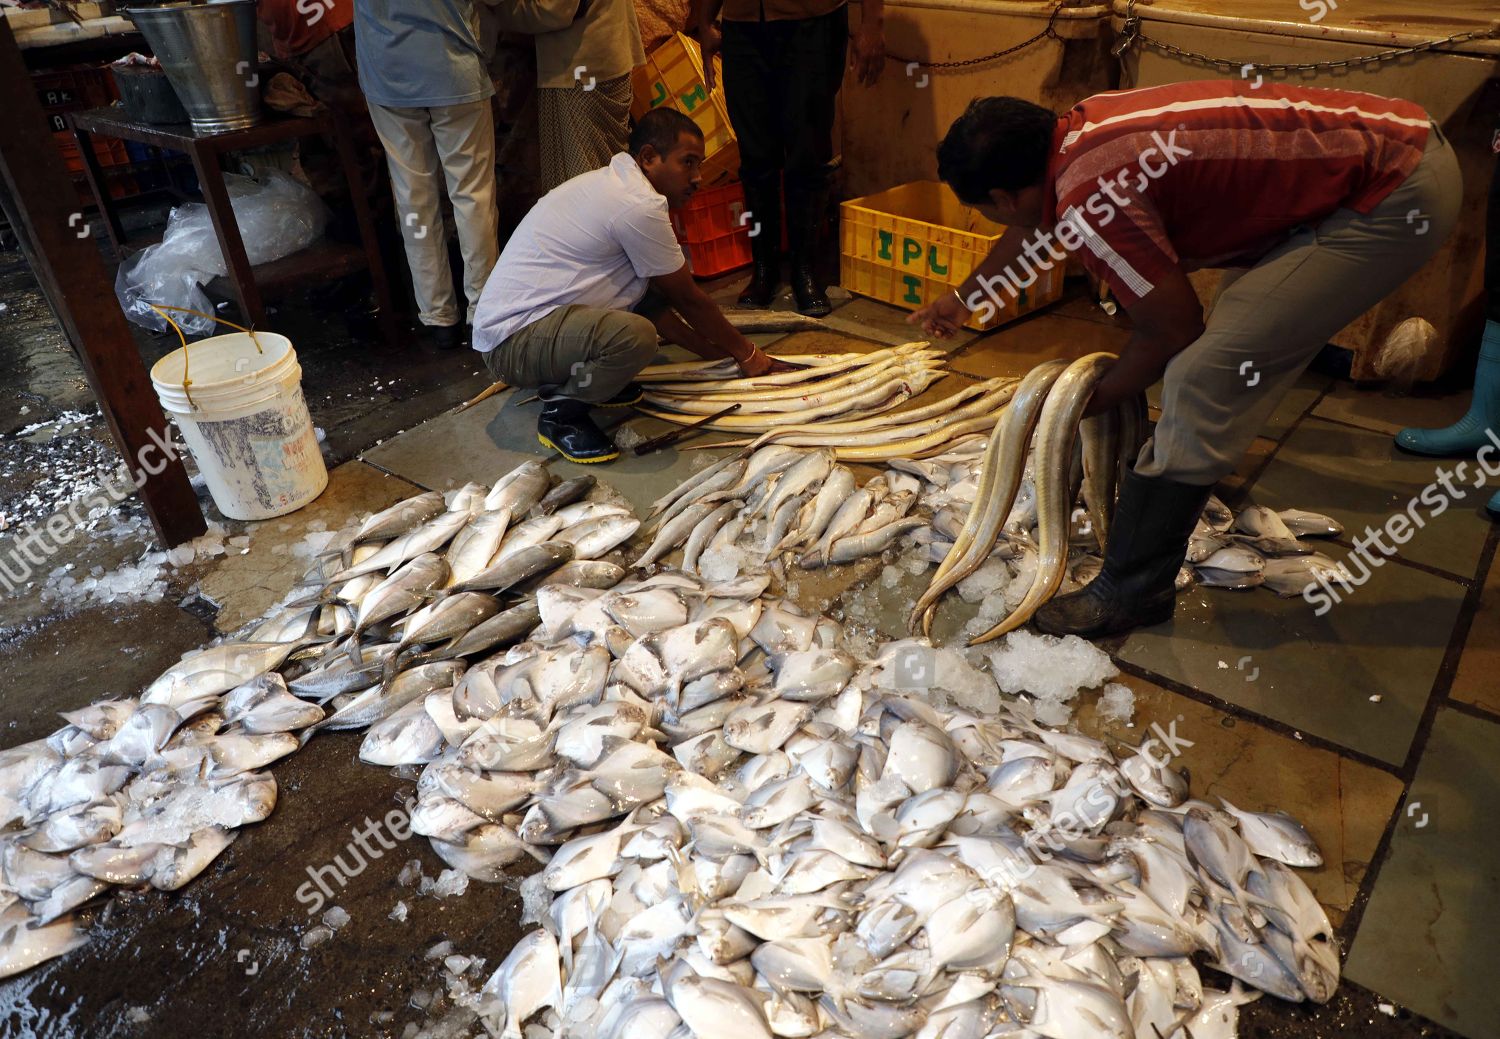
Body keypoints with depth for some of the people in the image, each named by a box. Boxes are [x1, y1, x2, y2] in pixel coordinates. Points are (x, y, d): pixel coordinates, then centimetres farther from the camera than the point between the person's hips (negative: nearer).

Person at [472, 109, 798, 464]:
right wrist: (747, 354, 5)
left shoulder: (612, 182, 13)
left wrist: (707, 348, 16)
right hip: (511, 343, -10)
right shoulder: (640, 205, -18)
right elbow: (688, 299, -8)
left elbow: (660, 299, 18)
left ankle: (586, 377, 12)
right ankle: (561, 414, -10)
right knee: (635, 336, -35)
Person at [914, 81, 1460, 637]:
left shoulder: (1093, 200, -24)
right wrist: (962, 298, 40)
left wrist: (1095, 399, 4)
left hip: (1398, 195, -10)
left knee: (1204, 379, -14)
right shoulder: (1078, 128, 3)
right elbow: (1036, 226, 25)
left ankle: (1133, 590, -3)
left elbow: (1173, 330, -13)